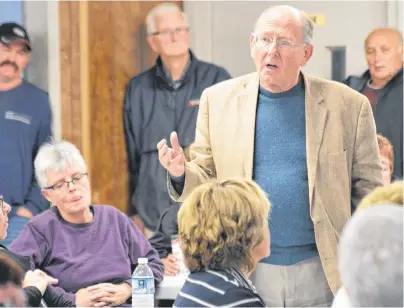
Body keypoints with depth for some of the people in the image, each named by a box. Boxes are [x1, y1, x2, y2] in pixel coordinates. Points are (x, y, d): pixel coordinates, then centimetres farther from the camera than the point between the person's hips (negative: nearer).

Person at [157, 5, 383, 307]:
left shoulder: (348, 105, 0)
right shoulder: (218, 99, 4)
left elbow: (369, 189, 4)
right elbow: (206, 180, 9)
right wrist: (181, 173, -14)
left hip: (322, 273, -1)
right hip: (248, 272, 1)